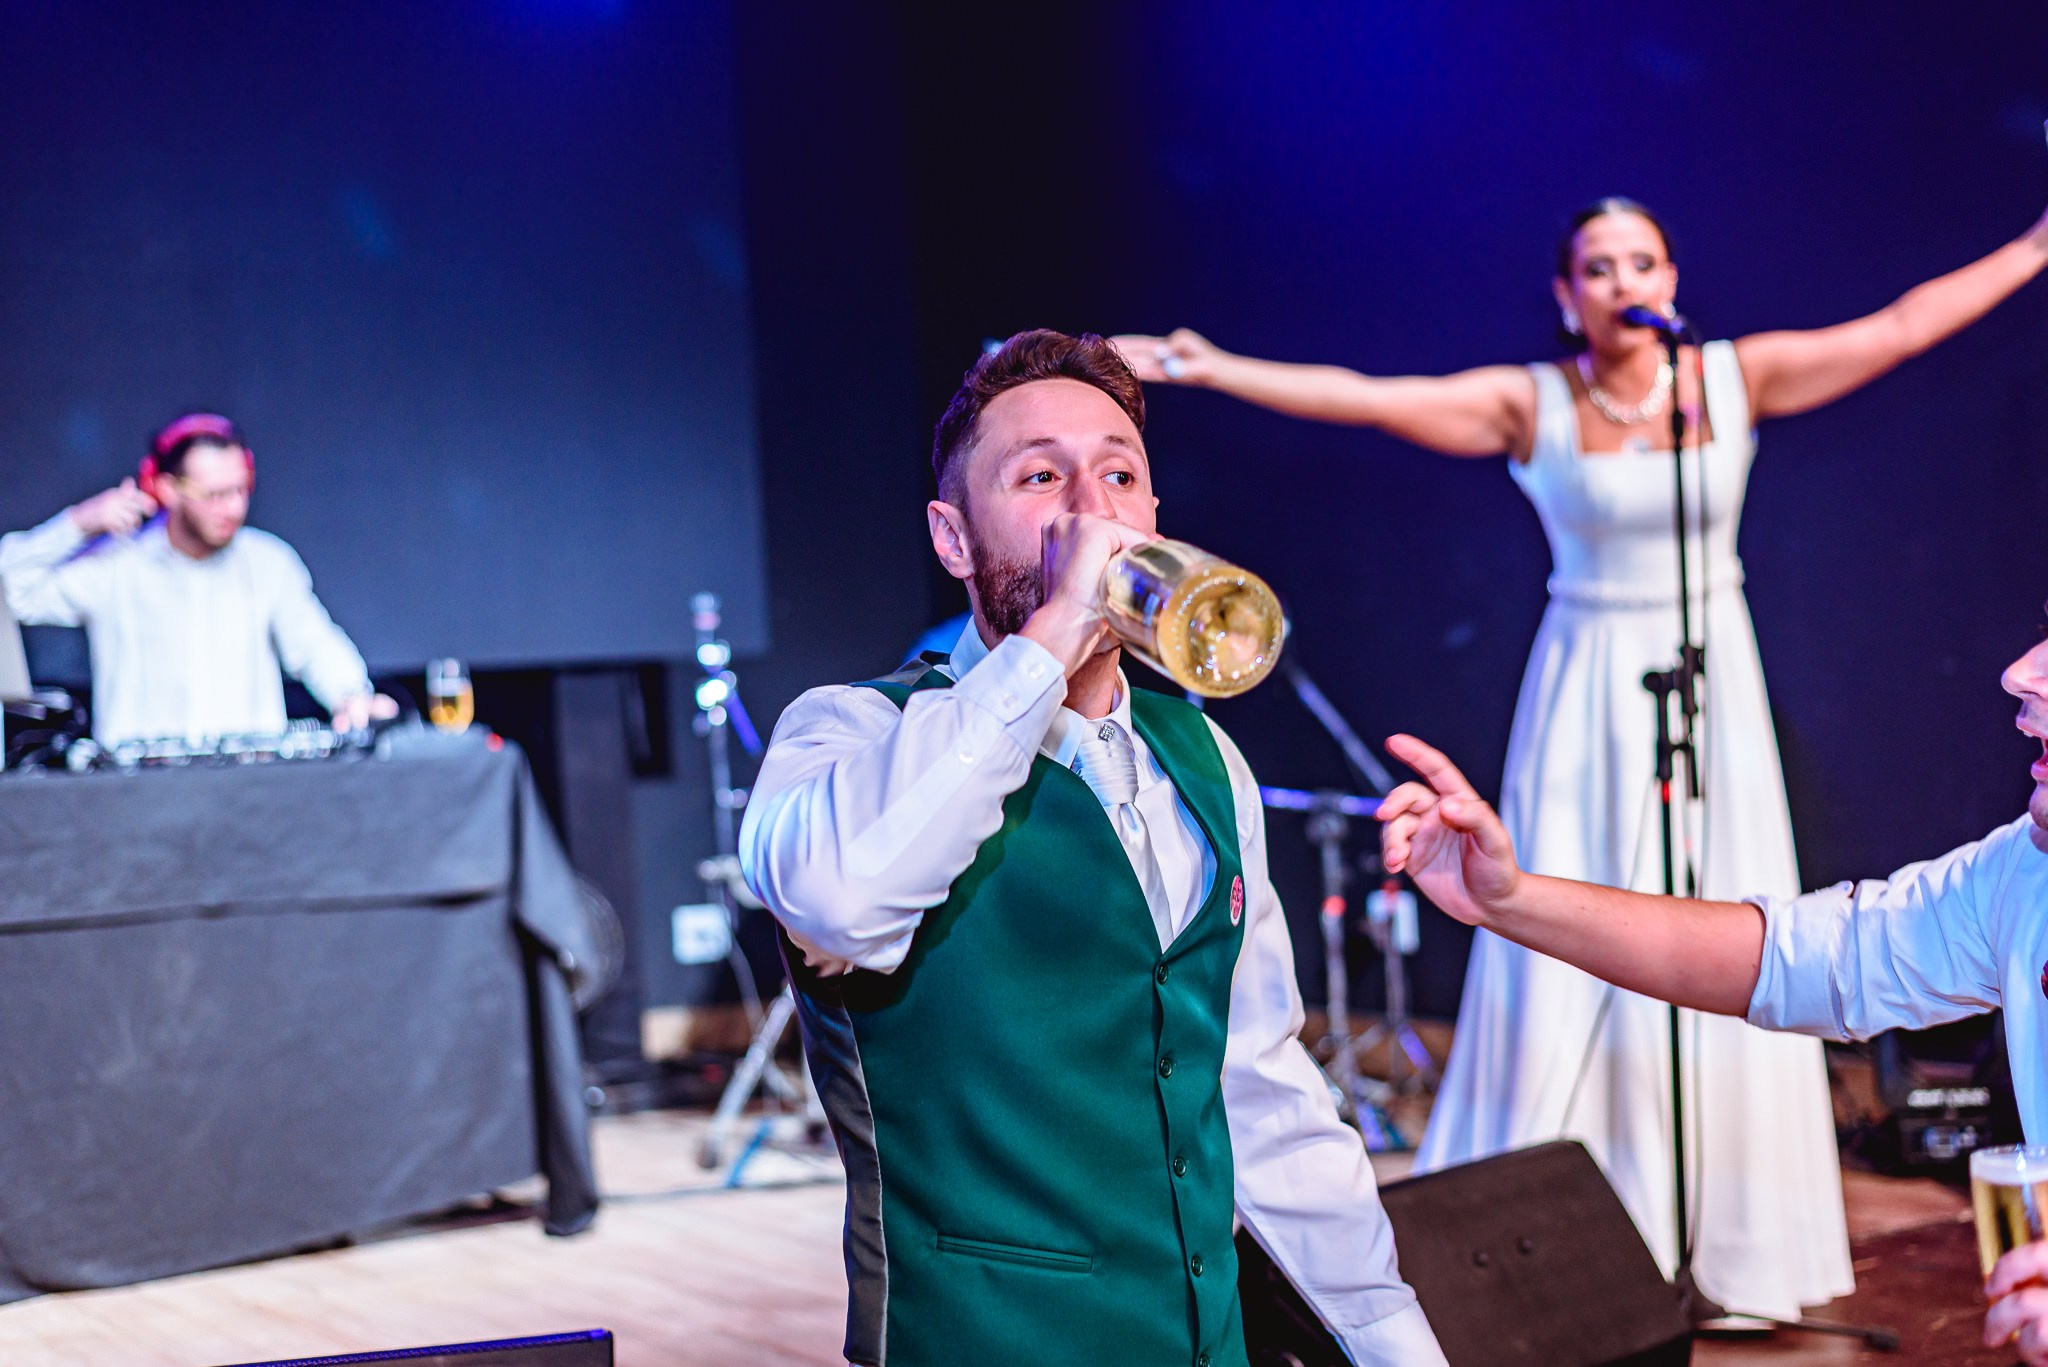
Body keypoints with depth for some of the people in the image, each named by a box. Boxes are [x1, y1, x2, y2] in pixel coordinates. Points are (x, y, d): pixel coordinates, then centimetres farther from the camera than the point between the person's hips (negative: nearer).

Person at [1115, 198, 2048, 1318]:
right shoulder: (1530, 402, -4)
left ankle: (1726, 1248, 11)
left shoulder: (1738, 377, 1)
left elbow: (1905, 323, 5)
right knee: (1567, 966, -4)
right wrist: (1207, 367, -20)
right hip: (1587, 692, -1)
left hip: (1711, 688, 1)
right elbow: (1362, 396, -12)